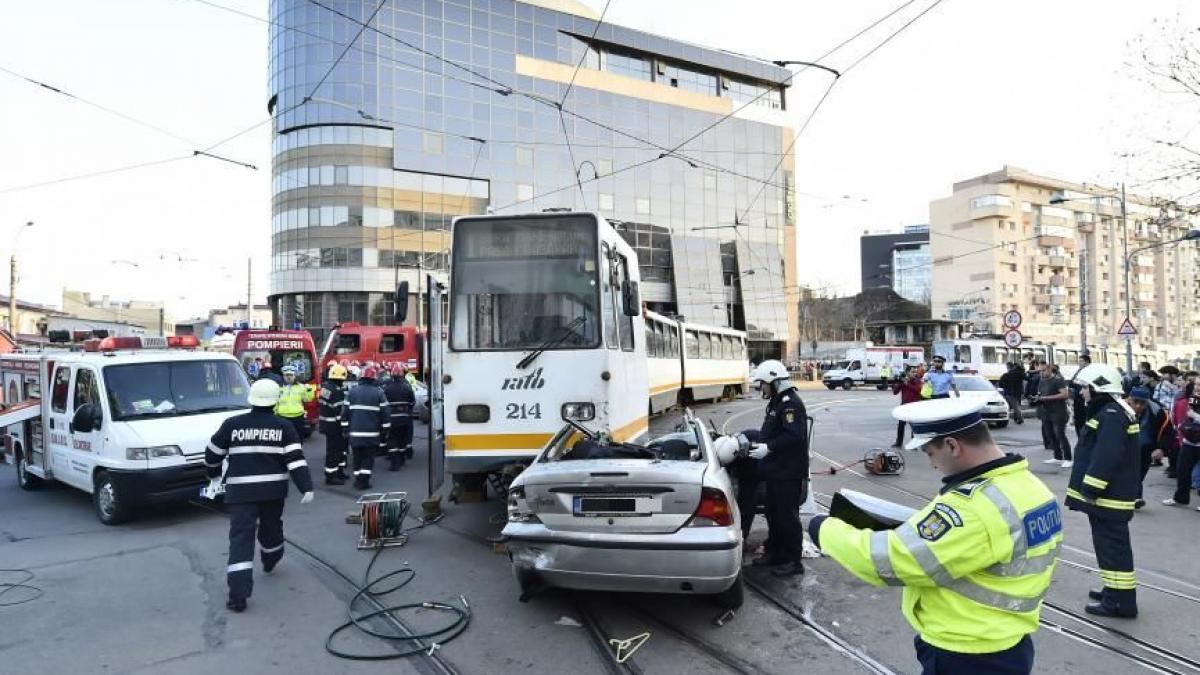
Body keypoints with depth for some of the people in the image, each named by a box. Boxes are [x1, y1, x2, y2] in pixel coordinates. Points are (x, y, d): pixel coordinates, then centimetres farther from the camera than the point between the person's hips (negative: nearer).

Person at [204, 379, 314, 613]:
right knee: (271, 527, 24)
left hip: (240, 490, -1)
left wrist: (214, 475, 30)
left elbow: (212, 454, 11)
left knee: (241, 537, -4)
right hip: (273, 489, 1)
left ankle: (239, 594, -13)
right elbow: (296, 460, -8)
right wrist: (307, 487, -10)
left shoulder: (232, 424, 2)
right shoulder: (283, 427, 0)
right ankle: (270, 562, 50)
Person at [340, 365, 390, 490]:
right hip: (372, 433, -2)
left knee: (357, 456, 13)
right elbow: (384, 413, -2)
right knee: (368, 457, 5)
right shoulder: (378, 392, -2)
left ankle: (358, 480, 17)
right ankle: (364, 481, -1)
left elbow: (345, 411, 5)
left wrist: (345, 429, 13)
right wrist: (385, 431, 6)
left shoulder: (352, 391, 3)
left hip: (355, 432, 2)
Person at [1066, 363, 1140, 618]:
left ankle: (1121, 602, 3)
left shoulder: (1111, 416, -21)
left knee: (1113, 546, -4)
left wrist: (1090, 490, -21)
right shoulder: (1111, 412, 14)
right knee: (1109, 544, 20)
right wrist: (1090, 491, 23)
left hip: (1109, 497, -11)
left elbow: (1106, 458, -27)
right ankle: (1114, 591, 32)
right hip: (1107, 495, 11)